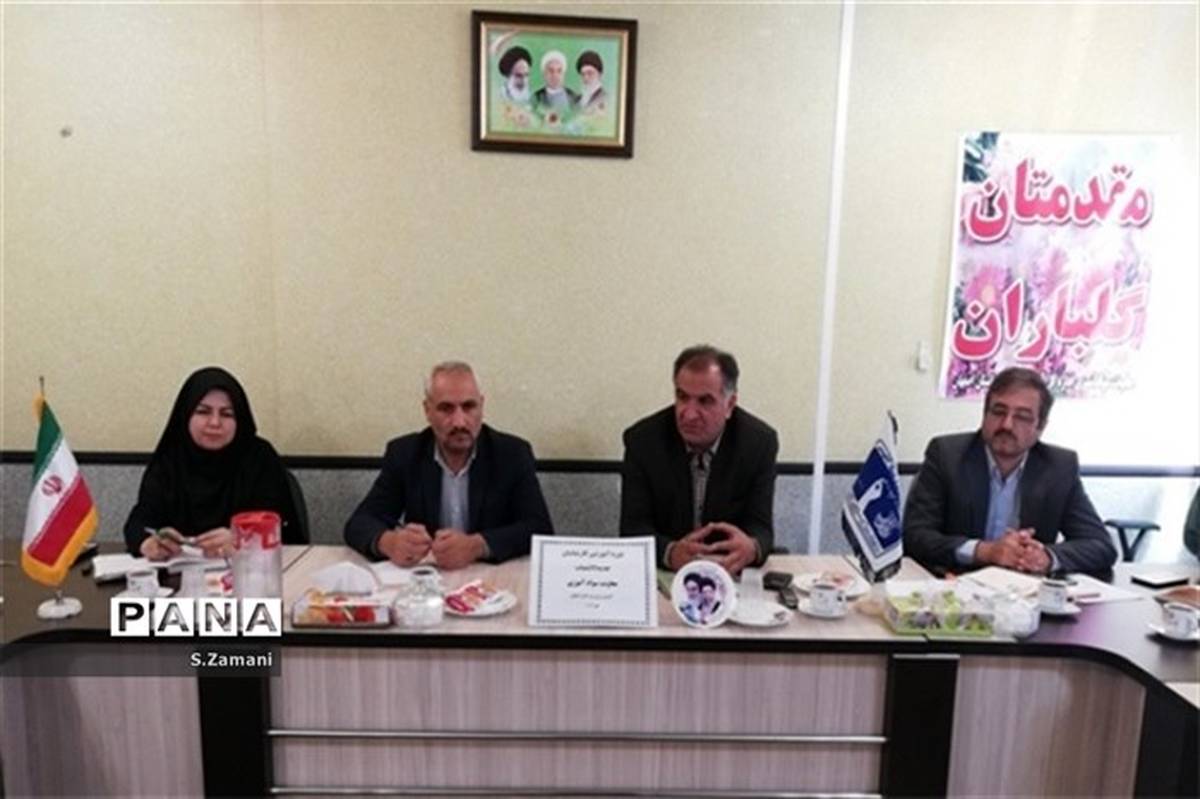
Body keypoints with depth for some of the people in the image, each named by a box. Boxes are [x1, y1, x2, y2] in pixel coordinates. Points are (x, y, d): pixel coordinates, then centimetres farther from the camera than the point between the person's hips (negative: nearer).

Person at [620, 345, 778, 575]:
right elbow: (633, 527, -12)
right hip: (661, 573, -1)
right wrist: (670, 552, -32)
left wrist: (751, 548, -31)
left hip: (732, 573, 2)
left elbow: (760, 526, -8)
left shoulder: (759, 442, -8)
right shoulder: (643, 440, -10)